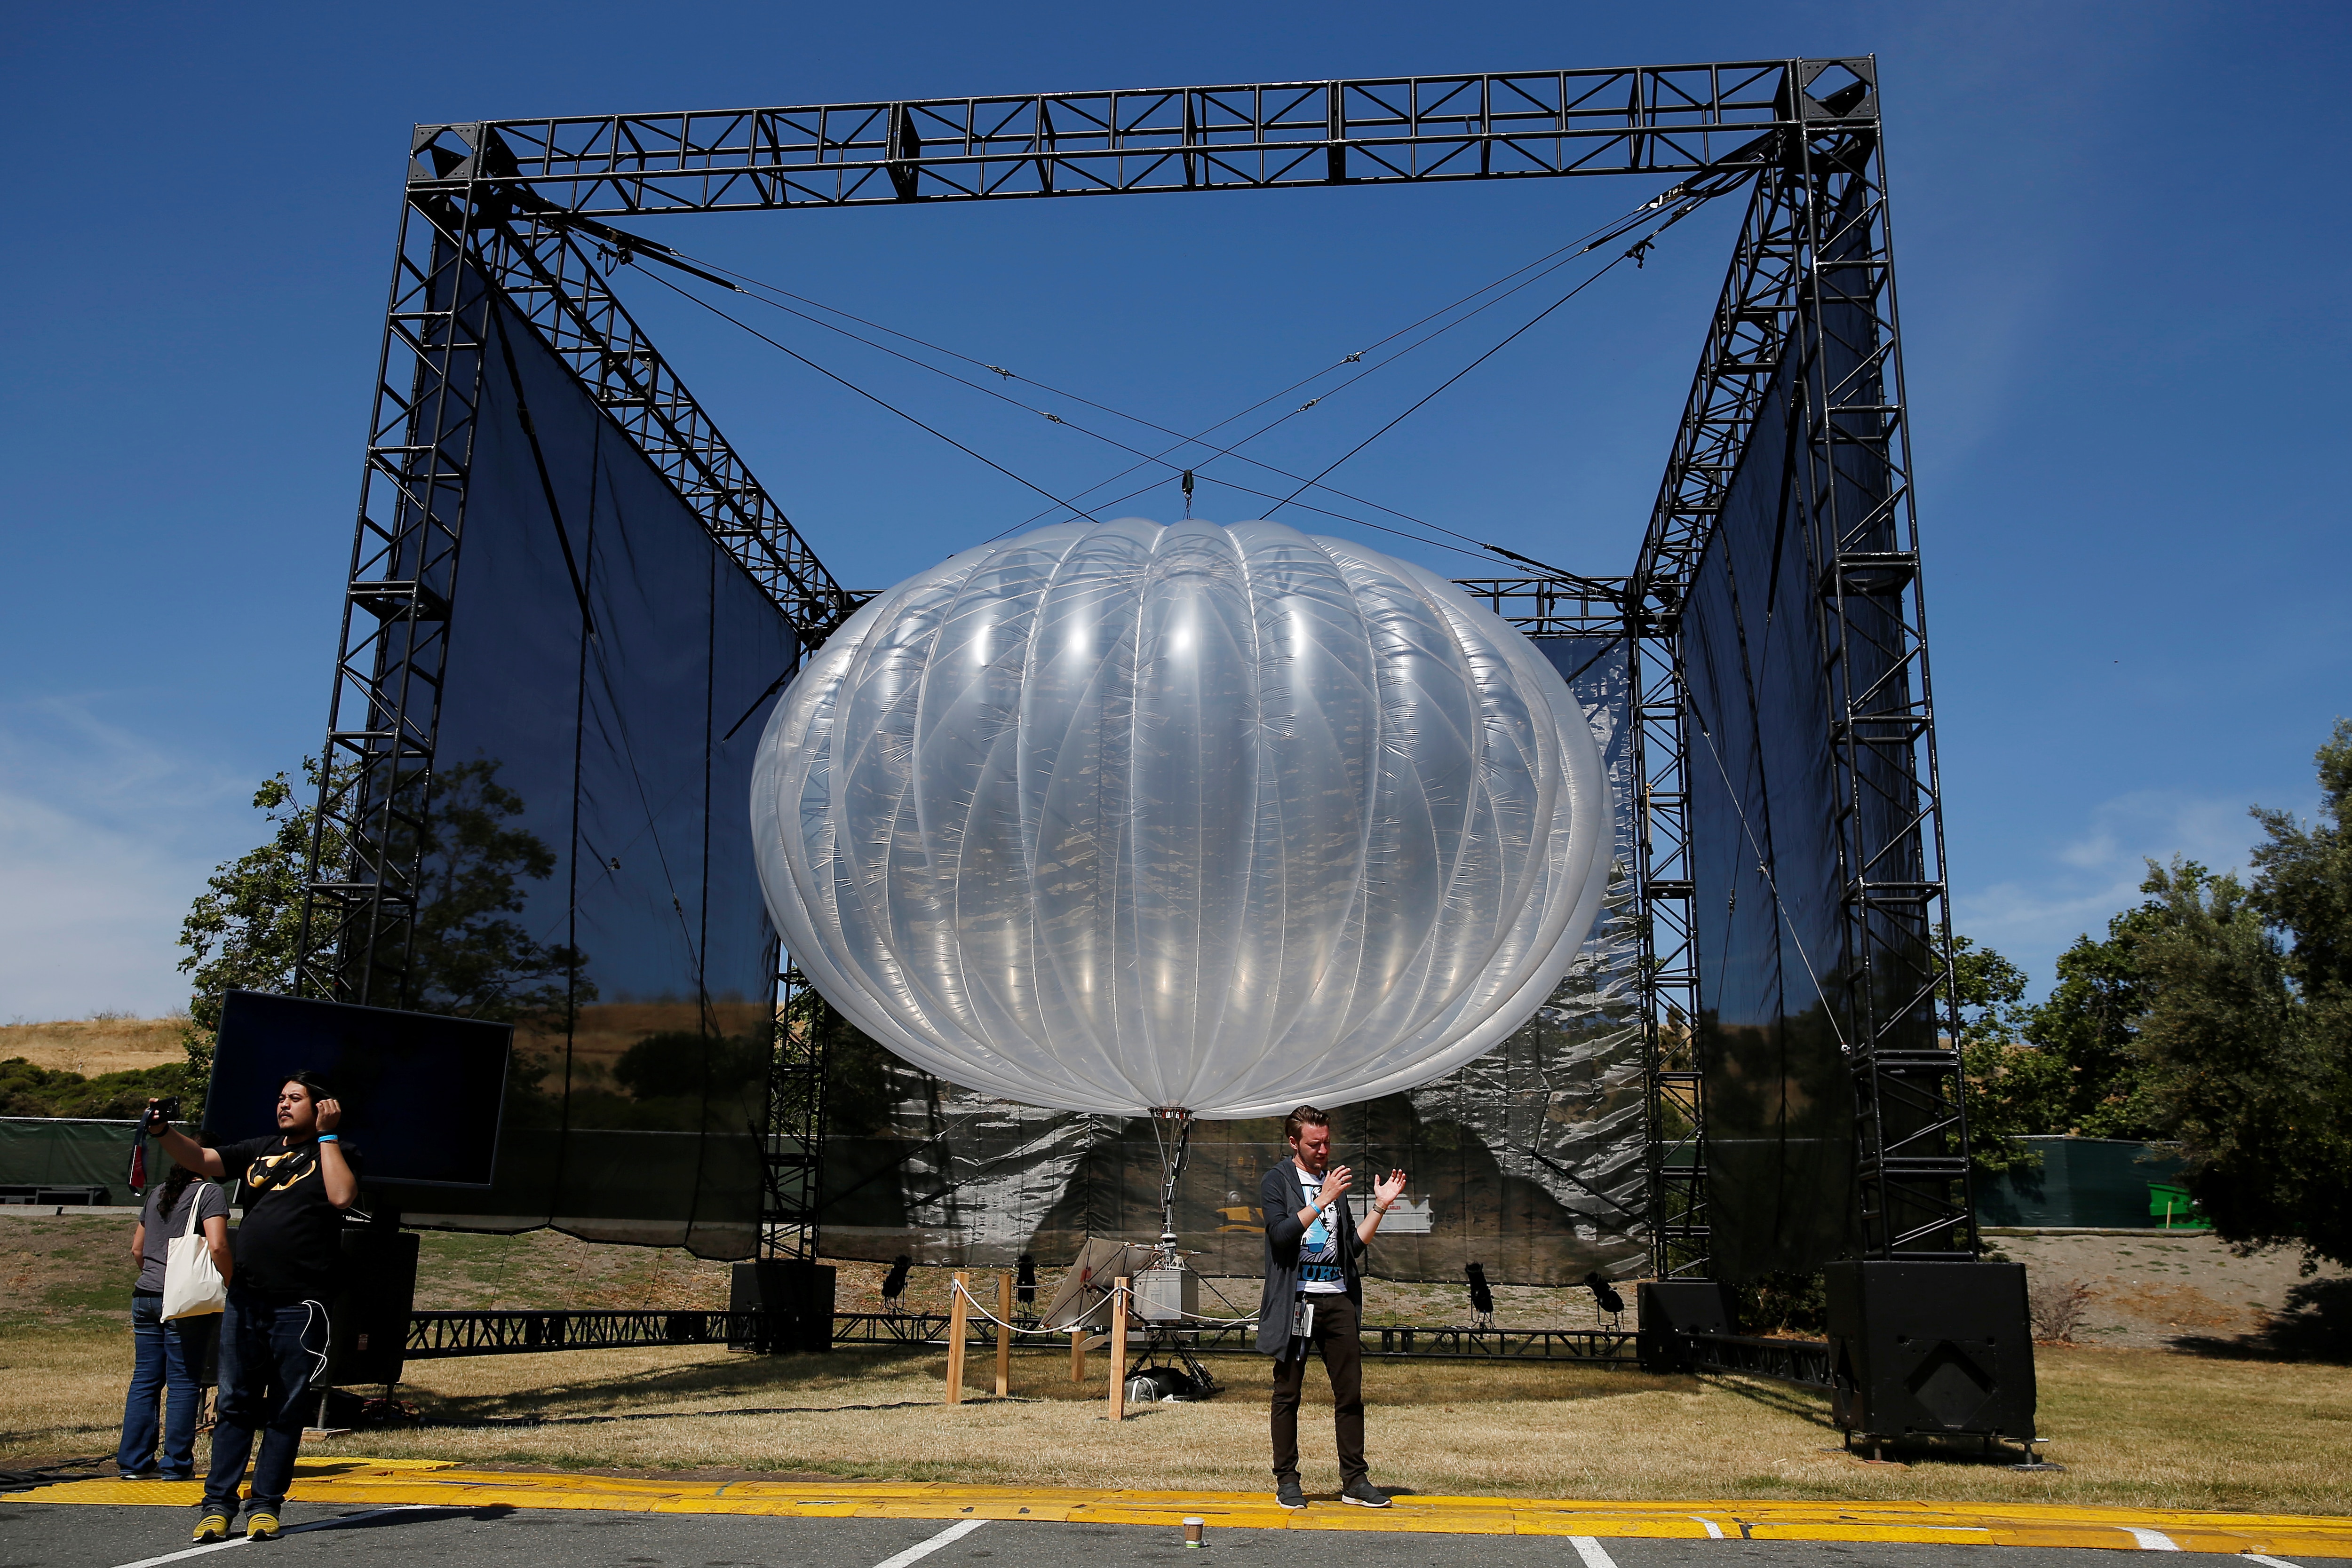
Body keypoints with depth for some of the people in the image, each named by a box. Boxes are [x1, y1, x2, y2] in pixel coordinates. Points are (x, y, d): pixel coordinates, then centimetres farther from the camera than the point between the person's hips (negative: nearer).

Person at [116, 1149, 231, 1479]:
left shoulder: (157, 1193, 16)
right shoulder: (210, 1193, -7)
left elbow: (137, 1248, 22)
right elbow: (217, 1246, -18)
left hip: (145, 1296, 7)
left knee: (145, 1379, 11)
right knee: (183, 1382, 0)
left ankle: (133, 1461, 14)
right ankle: (176, 1465, 3)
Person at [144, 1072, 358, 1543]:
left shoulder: (335, 1154, 3)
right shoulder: (258, 1150, 16)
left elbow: (341, 1196, -15)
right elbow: (203, 1160, 5)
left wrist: (326, 1135, -9)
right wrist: (163, 1132, -13)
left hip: (300, 1305, -4)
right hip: (245, 1300, 4)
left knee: (286, 1411, 3)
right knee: (235, 1403, 6)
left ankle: (266, 1505, 11)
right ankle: (218, 1504, 12)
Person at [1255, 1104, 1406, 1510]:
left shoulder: (1334, 1181, 16)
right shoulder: (1276, 1182, 1)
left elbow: (1353, 1245, 16)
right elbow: (1281, 1233, -16)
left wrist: (1380, 1207, 6)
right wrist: (1324, 1200, -21)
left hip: (1338, 1298, 5)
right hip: (1295, 1301, -5)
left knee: (1350, 1393, 4)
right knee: (1288, 1394, 2)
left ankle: (1355, 1480, 11)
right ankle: (1287, 1481, 11)